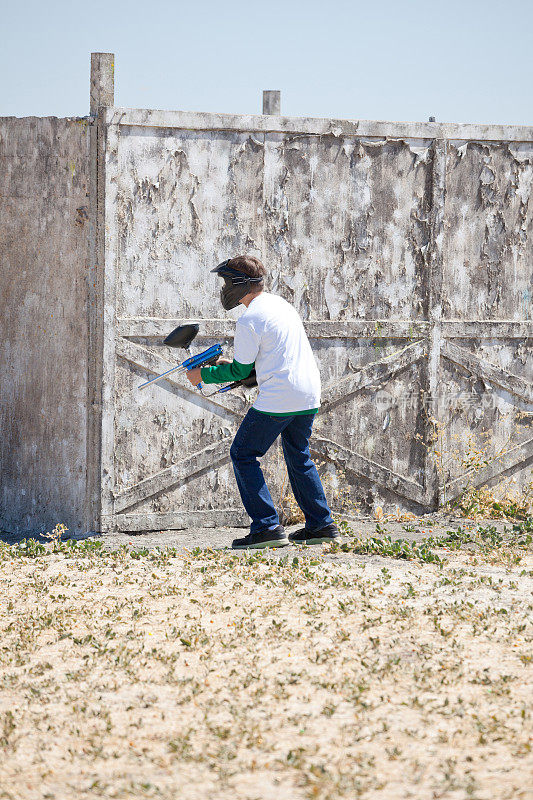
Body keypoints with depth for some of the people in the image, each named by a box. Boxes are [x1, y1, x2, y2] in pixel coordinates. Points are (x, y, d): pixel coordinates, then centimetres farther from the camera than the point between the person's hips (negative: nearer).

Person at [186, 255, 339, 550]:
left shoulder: (250, 320, -12)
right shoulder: (281, 304, 17)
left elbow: (240, 371, -6)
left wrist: (203, 375, 6)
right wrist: (230, 364, 24)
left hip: (278, 398, -9)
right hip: (310, 394, 9)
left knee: (243, 455, 1)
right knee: (298, 457, 23)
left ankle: (267, 527, -7)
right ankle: (321, 525, 20)